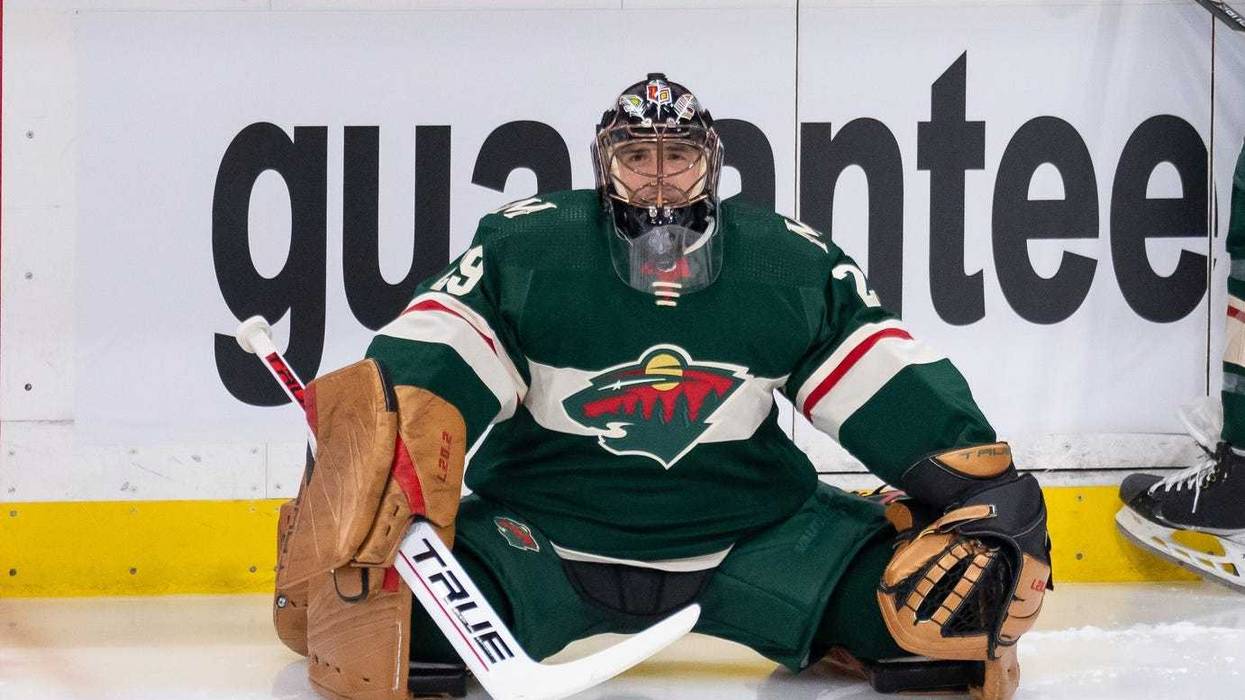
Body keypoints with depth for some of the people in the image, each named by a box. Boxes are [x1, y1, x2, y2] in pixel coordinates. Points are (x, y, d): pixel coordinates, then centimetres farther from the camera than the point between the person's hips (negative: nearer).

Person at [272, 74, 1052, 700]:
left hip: (748, 536, 2)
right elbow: (426, 370, -16)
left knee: (902, 584, -16)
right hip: (546, 533, -2)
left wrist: (975, 474, -14)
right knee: (422, 601, -29)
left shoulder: (794, 265, -1)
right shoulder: (524, 248, -7)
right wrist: (367, 457, -34)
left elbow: (891, 381, -1)